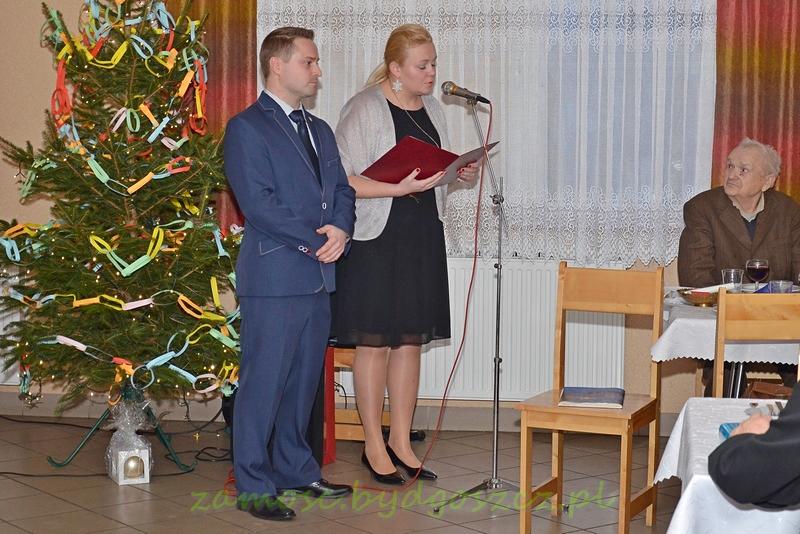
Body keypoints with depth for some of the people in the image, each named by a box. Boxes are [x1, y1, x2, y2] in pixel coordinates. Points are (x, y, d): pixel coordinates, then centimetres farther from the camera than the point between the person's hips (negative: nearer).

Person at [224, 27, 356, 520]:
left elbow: (342, 189, 15)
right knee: (264, 382, -3)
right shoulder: (247, 127, -6)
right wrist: (315, 240, -13)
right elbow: (257, 202, -15)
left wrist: (340, 229, -7)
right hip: (274, 276, -8)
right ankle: (254, 485, 4)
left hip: (319, 276, 8)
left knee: (305, 380, 15)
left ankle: (295, 468, 27)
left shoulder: (320, 130, 19)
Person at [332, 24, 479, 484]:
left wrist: (462, 173, 3)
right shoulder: (364, 109, -11)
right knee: (374, 342, 1)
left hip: (422, 238, 7)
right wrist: (400, 188, -24)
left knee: (411, 340, 10)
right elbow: (343, 181, -16)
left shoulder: (432, 108, 12)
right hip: (376, 239, -7)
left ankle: (401, 442, 20)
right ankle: (374, 446, 12)